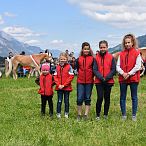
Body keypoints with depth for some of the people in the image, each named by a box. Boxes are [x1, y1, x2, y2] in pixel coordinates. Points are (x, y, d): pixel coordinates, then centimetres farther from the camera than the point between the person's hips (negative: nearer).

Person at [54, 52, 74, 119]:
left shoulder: (69, 67, -5)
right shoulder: (57, 67, 4)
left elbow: (71, 76, -9)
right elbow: (55, 76, 5)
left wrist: (64, 85, -13)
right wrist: (58, 85, -9)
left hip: (67, 87, -2)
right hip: (59, 87, 2)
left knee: (66, 101, 9)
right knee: (59, 101, 8)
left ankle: (66, 113, 18)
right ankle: (58, 113, 15)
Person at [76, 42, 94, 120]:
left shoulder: (92, 59, 1)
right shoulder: (79, 59, 5)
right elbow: (77, 69, 13)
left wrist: (91, 76, -4)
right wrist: (79, 75, 2)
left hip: (89, 81, -1)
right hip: (80, 81, 1)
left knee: (87, 98, 6)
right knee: (79, 98, 0)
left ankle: (86, 115, 12)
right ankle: (79, 115, 12)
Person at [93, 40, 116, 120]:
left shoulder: (111, 57, 0)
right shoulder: (96, 57, 1)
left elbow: (113, 69, -2)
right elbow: (95, 70, -2)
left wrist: (107, 78, -12)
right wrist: (101, 77, -14)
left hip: (109, 81, 1)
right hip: (99, 81, -1)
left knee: (107, 98, 9)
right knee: (100, 97, -7)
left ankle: (106, 114, 20)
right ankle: (98, 114, 7)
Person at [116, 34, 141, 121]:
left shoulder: (137, 53, -1)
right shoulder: (121, 54, 8)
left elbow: (138, 66, -8)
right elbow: (118, 66, 4)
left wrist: (129, 74, -13)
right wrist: (123, 73, -12)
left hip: (133, 78, -3)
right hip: (123, 78, 3)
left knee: (134, 97, 5)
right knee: (122, 97, 7)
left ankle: (134, 115, 13)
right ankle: (124, 115, 16)